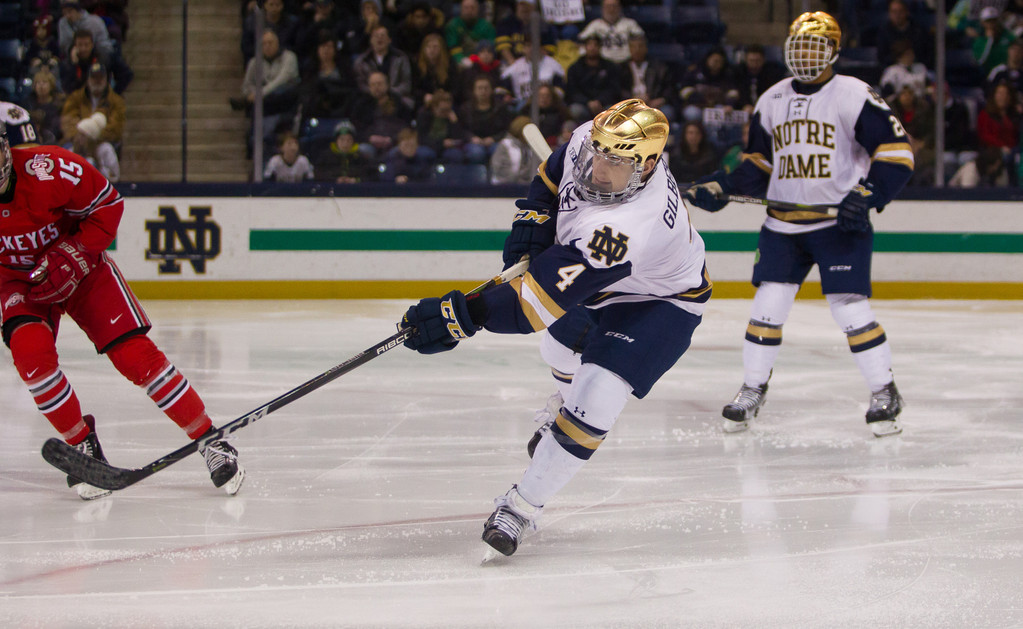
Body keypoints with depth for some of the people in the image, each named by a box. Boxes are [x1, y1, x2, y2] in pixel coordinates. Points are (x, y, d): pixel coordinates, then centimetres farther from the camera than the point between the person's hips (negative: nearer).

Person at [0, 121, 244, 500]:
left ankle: (210, 441, -4)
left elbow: (107, 206, -13)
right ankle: (82, 444, -4)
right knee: (31, 353, -25)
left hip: (81, 267, -2)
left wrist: (70, 256, -21)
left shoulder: (48, 170, -29)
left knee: (133, 354, -12)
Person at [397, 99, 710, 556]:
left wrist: (461, 316, -46)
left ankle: (523, 506, -9)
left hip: (660, 302, -9)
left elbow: (543, 297, -46)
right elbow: (552, 176, 3)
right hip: (599, 279, 9)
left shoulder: (627, 229, -46)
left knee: (595, 398, -21)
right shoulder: (586, 141, -24)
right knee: (560, 338, 28)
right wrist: (533, 221, -12)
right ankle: (563, 407, 62)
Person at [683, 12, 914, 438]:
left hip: (840, 223, -5)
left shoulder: (854, 96, -8)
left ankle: (885, 394, 3)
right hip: (783, 224, 5)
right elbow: (758, 163, 18)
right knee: (767, 306, 0)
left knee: (849, 307, -10)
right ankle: (752, 391, 14)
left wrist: (868, 194, -23)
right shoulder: (772, 102, 10)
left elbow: (896, 151, -11)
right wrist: (722, 188, 4)